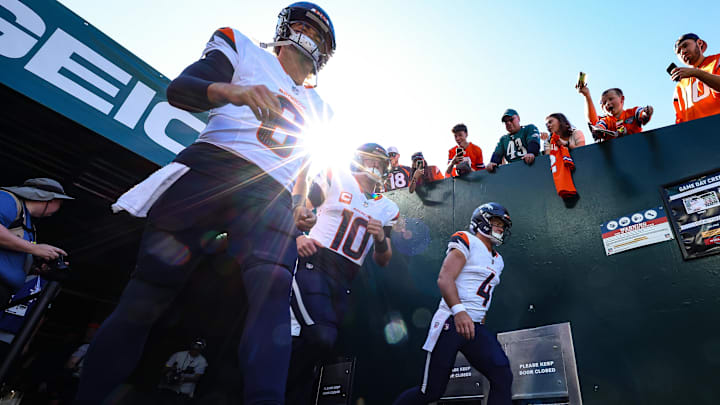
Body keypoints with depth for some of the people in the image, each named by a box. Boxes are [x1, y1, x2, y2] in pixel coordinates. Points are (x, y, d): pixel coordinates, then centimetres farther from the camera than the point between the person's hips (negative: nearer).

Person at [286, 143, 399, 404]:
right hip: (313, 263, -4)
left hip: (343, 282, 5)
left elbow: (382, 261, 17)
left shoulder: (387, 209, 17)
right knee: (322, 337, -22)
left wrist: (381, 238, -3)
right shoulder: (334, 179, 7)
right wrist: (298, 237, -14)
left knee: (315, 344, 5)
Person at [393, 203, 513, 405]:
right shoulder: (467, 242, -4)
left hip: (475, 327, 8)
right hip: (451, 324, -8)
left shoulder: (498, 261, 22)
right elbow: (444, 279, -18)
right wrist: (459, 311, -31)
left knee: (502, 377, -10)